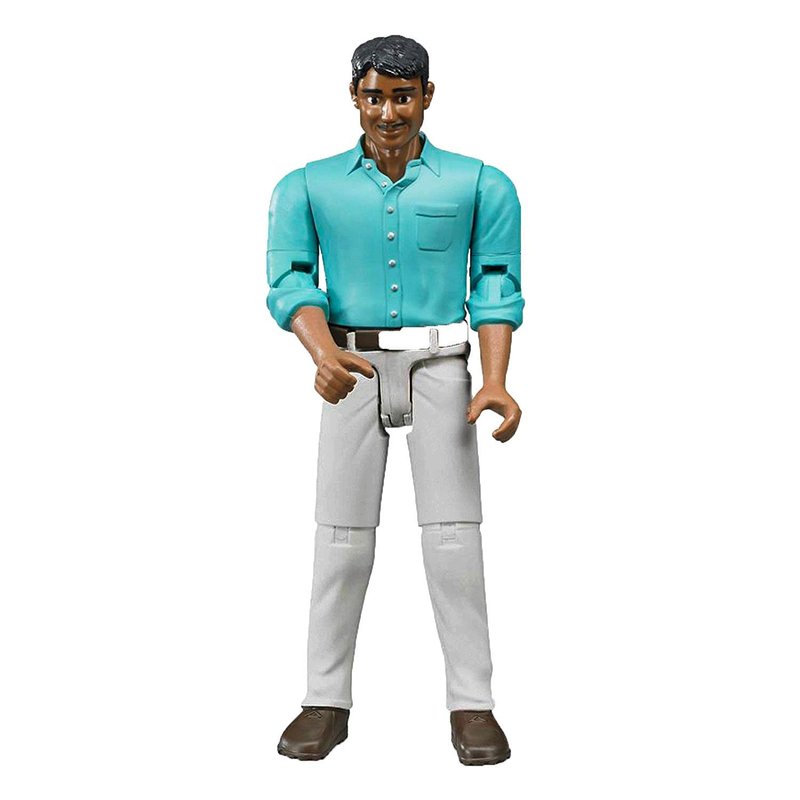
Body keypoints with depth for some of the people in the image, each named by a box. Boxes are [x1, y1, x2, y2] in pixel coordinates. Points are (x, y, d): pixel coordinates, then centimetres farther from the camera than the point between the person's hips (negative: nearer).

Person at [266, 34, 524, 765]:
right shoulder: (307, 187, 3)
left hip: (439, 369, -1)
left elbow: (497, 289, -2)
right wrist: (324, 354, -28)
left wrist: (495, 383, -18)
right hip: (353, 372, 1)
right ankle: (327, 702, 9)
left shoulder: (482, 184, 1)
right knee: (343, 534, -2)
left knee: (453, 532, -8)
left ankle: (471, 705, 1)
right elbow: (290, 283, -8)